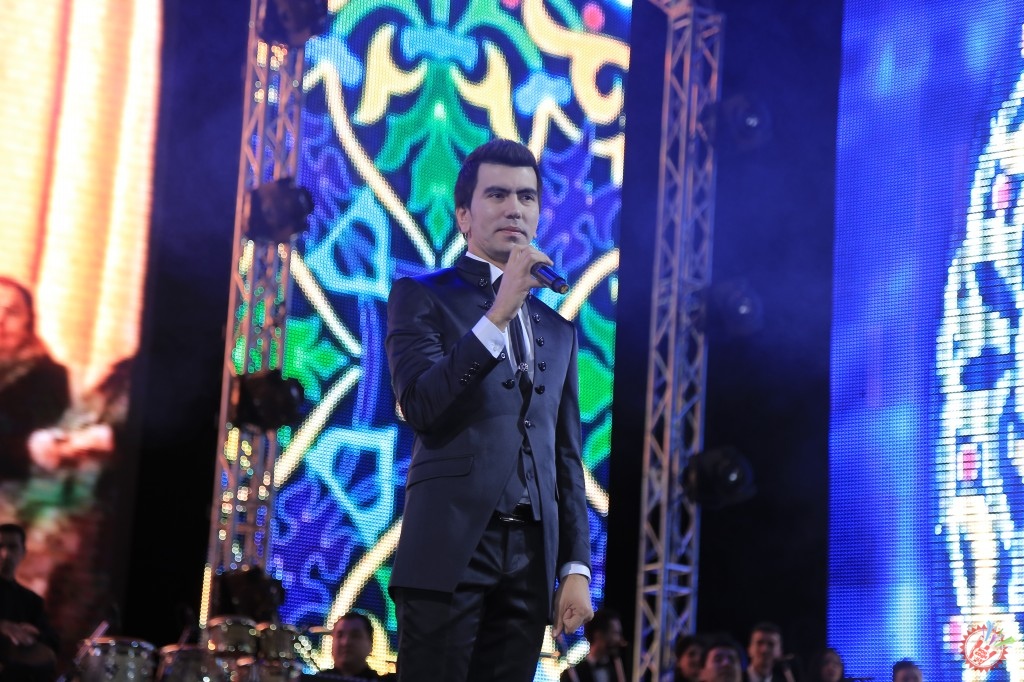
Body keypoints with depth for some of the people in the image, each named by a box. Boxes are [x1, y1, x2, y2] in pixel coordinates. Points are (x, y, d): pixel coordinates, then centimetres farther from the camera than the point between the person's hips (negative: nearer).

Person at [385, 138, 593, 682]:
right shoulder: (421, 297, 7)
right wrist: (498, 315, -15)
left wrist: (577, 567, 10)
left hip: (532, 560, 4)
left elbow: (566, 457, 18)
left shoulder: (557, 329, 20)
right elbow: (420, 406, -10)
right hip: (450, 549, -4)